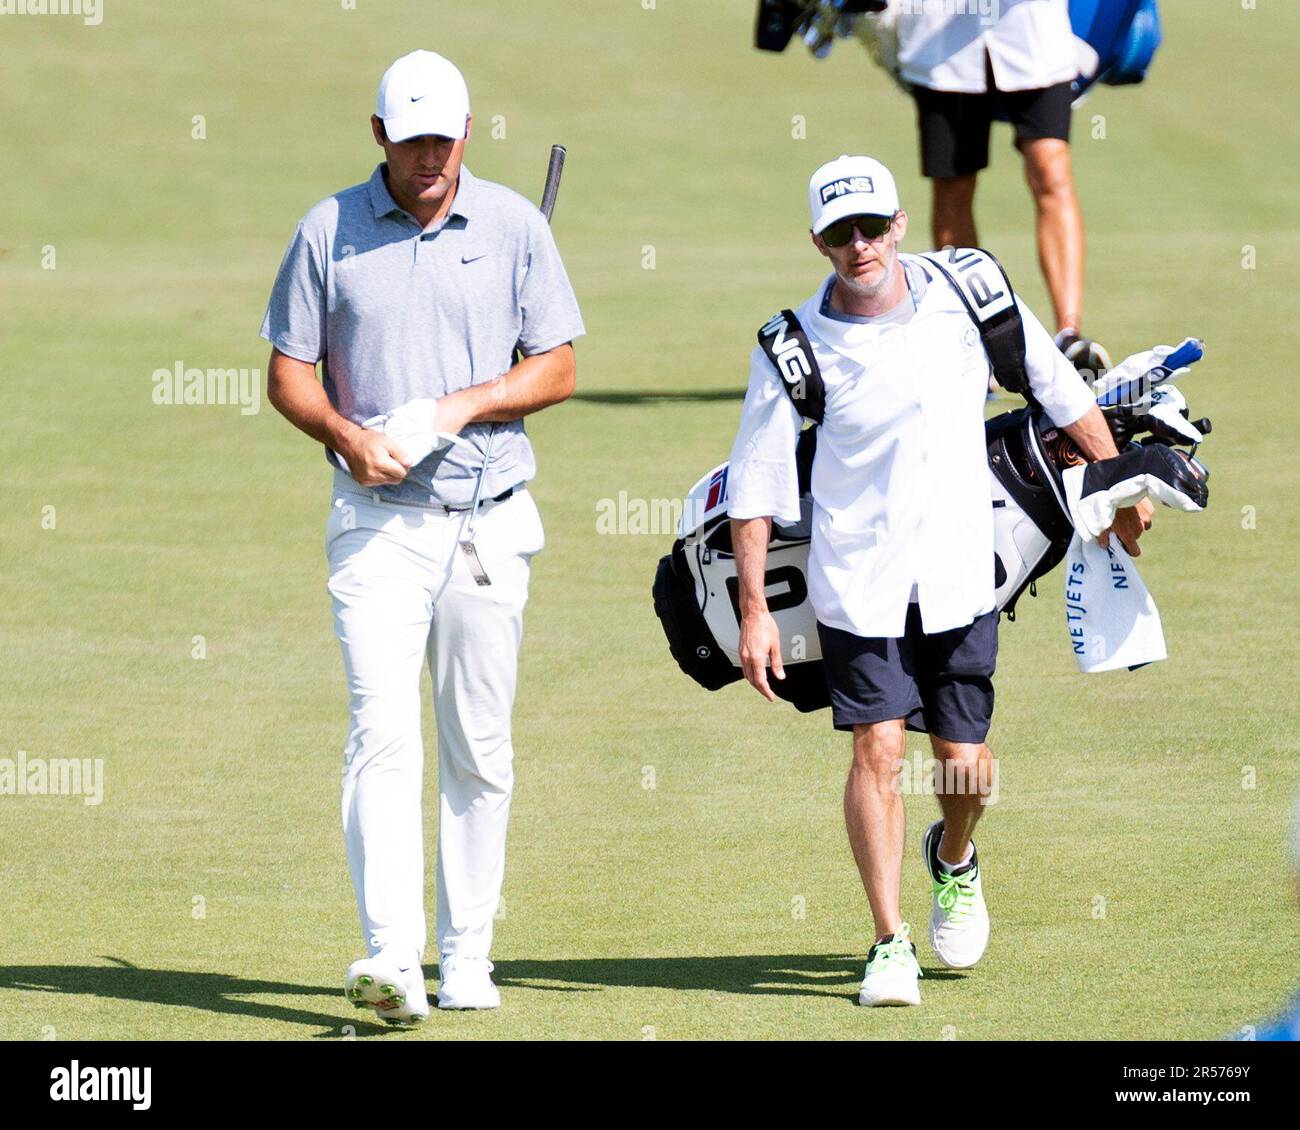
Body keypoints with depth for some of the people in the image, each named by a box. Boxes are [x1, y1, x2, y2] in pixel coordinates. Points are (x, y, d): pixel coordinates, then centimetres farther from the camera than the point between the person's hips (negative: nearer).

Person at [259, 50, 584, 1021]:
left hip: (490, 523, 1)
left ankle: (466, 958, 16)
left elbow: (557, 368, 4)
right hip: (379, 523, -1)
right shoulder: (329, 232, 1)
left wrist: (462, 406, -12)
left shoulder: (514, 227, 3)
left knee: (480, 750, 6)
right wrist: (350, 435, -13)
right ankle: (392, 958, -24)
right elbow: (289, 373, 5)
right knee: (383, 733, -15)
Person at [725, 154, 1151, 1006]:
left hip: (959, 573, 1)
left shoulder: (968, 297, -6)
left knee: (966, 764, 4)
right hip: (857, 576, -1)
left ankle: (954, 861, 38)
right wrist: (754, 608, -10)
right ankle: (891, 944, 0)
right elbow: (755, 481, -5)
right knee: (877, 750, -10)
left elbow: (1060, 388, 8)